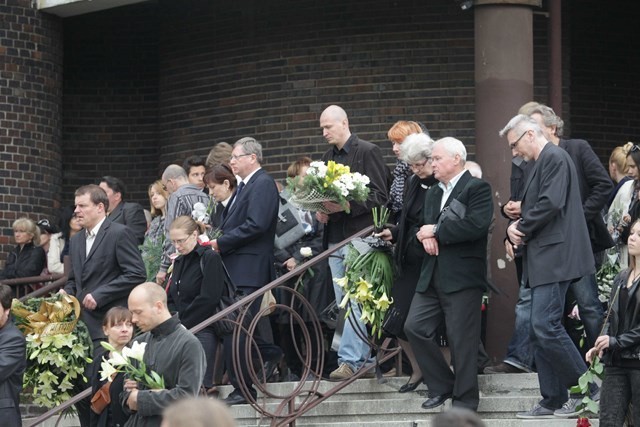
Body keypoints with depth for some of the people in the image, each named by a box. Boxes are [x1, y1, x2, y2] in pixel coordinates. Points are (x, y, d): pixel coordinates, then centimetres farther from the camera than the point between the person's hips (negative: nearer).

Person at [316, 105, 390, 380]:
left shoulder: (368, 152, -3)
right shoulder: (328, 157, 18)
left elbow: (379, 196, -9)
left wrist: (346, 205, -19)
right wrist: (320, 211, 3)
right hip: (335, 239, 7)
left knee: (356, 301, -12)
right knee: (344, 303, 5)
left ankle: (350, 358, -14)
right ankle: (364, 356, 10)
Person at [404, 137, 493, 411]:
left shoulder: (477, 189, -6)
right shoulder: (433, 194, 21)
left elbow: (477, 225, -20)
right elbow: (423, 228, 22)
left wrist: (436, 231, -13)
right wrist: (425, 237, -3)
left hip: (462, 278, -8)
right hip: (432, 276, 8)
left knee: (462, 341, -4)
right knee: (414, 327, 1)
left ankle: (465, 401, 5)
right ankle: (441, 387, 14)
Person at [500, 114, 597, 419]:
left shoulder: (554, 158, -9)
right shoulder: (542, 163, 22)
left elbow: (551, 203, -20)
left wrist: (522, 228, -8)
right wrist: (516, 227, 4)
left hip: (554, 257, -11)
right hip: (543, 260, 11)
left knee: (546, 326, -16)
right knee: (541, 331, 8)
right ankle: (553, 401, 10)